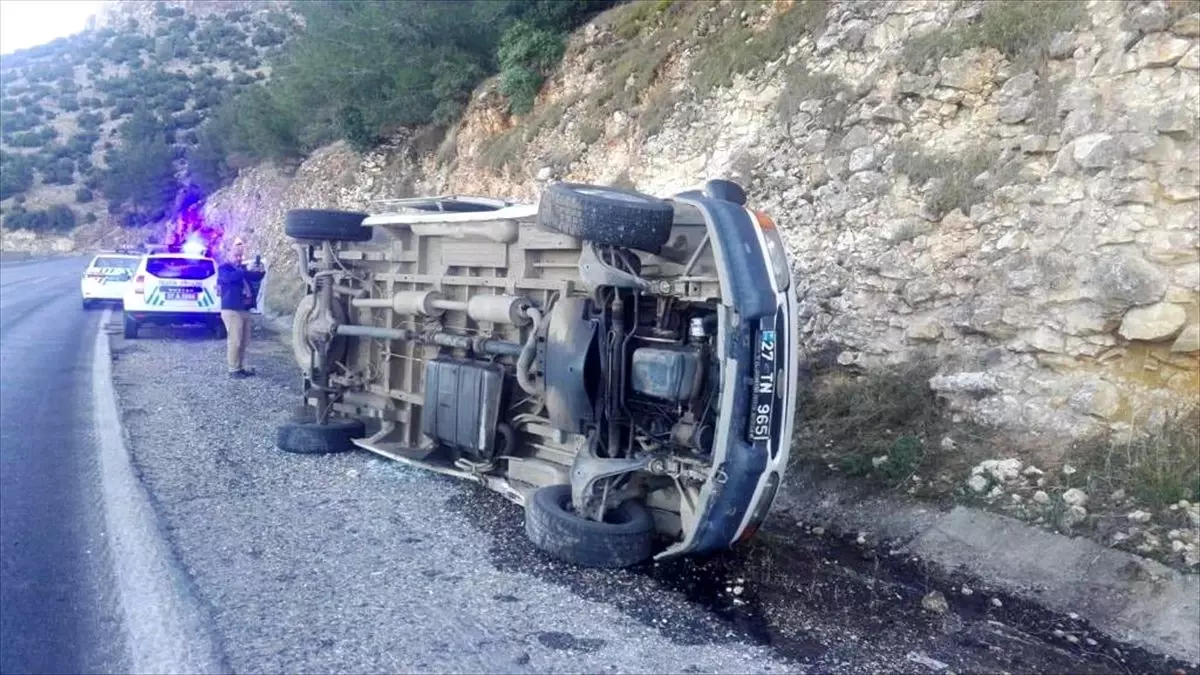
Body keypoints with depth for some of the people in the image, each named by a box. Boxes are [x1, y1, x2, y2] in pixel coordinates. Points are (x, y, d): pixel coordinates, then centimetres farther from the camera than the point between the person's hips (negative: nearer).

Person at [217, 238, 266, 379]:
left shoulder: (242, 268, 20)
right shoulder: (224, 268, -3)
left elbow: (256, 278, 18)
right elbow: (230, 277, -25)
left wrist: (261, 271, -4)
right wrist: (247, 270, -33)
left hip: (245, 309, 8)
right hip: (231, 310, -8)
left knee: (244, 342, 10)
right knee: (235, 341, -9)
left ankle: (240, 367, 18)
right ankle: (233, 369, -6)